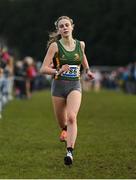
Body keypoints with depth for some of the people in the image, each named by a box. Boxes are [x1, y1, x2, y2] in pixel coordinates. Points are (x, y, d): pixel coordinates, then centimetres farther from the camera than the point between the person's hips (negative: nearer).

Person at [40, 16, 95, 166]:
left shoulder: (80, 44, 3)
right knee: (62, 122, 14)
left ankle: (70, 152, -30)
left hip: (74, 86, 0)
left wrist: (87, 71, 22)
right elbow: (43, 69, -12)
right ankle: (66, 131, 52)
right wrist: (58, 71, -28)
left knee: (71, 117, -24)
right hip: (59, 85, 0)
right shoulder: (55, 46, -7)